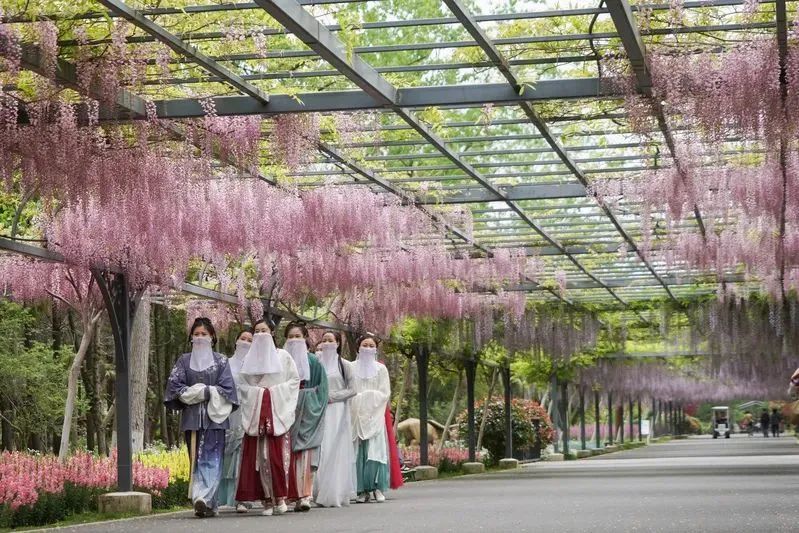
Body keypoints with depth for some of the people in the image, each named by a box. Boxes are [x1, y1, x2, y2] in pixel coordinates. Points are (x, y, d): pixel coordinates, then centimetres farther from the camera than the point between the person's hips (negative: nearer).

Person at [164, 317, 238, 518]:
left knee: (211, 459, -5)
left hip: (214, 416, -1)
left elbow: (226, 388, -2)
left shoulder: (220, 361, 7)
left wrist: (203, 392, -9)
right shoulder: (184, 361, 8)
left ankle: (202, 498, -12)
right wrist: (207, 392, -8)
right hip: (192, 417, 1)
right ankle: (210, 504, -2)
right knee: (196, 460, -1)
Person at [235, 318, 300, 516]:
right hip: (256, 412, 2)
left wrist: (277, 390, -5)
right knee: (258, 454, -5)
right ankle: (266, 500, -2)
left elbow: (295, 380, 6)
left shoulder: (282, 356, 8)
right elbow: (241, 383, 11)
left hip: (278, 411, -2)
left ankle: (280, 496, -2)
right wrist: (256, 391, -4)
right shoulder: (249, 358, 13)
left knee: (278, 453, -10)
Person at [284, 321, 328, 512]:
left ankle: (305, 495, -11)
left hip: (307, 412, -1)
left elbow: (322, 389, 6)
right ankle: (293, 493, -1)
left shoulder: (313, 362, 6)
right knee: (289, 452, -3)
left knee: (305, 451, -8)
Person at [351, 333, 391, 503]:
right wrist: (358, 401, -9)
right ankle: (362, 490, -4)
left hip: (375, 415, 0)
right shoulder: (352, 368, 9)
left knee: (376, 450, -9)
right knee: (359, 452, -5)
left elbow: (385, 393, 6)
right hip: (356, 415, 0)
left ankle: (378, 488, -8)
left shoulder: (380, 369, 11)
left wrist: (369, 396, -5)